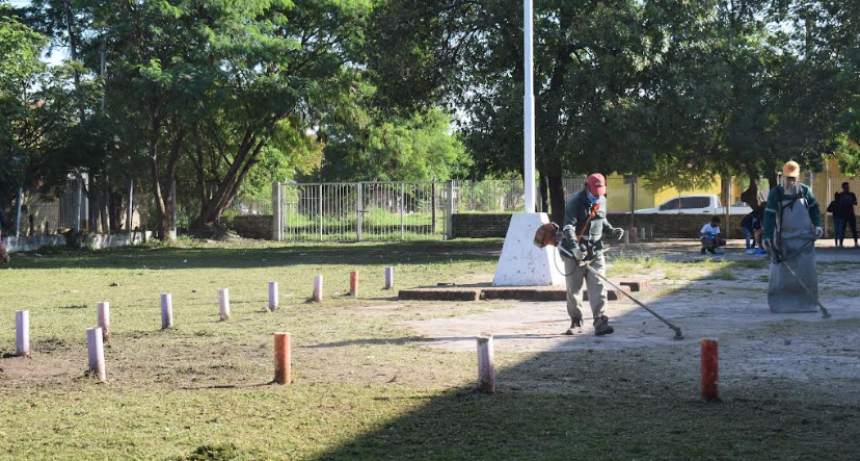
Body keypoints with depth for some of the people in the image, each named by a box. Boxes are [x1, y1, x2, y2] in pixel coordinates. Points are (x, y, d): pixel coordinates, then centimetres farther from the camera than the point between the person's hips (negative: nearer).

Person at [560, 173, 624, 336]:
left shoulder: (602, 201, 8)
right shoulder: (575, 202, -12)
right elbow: (569, 227, -24)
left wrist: (612, 230, 8)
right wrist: (574, 247, -37)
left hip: (595, 251, 4)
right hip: (575, 251, -4)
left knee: (598, 286, -8)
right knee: (574, 288, 4)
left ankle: (600, 322, -14)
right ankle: (576, 322, 20)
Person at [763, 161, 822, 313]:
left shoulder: (805, 191, 2)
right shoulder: (775, 193, -6)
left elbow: (815, 208, 15)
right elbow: (769, 215, -11)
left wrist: (817, 226, 1)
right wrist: (767, 237, -19)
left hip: (805, 240, 2)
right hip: (783, 240, -2)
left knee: (807, 272, 1)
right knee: (781, 272, -3)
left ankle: (807, 303, 9)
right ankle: (779, 304, 4)